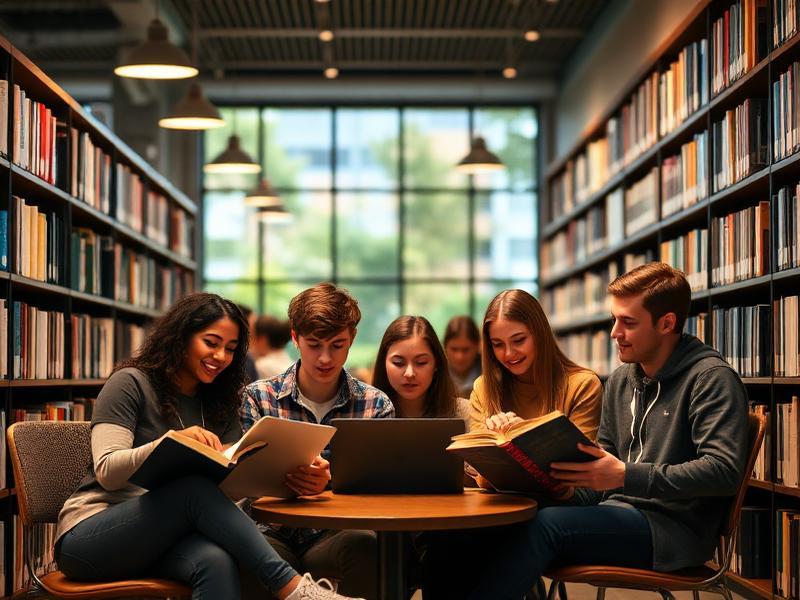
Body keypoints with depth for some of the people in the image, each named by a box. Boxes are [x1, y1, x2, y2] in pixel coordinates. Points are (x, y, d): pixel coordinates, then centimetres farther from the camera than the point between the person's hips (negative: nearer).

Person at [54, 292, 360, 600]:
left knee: (217, 561, -35)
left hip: (161, 538, 5)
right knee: (196, 488, -34)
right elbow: (106, 472, -14)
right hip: (88, 534, -4)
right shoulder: (130, 383, -4)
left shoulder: (219, 404, 14)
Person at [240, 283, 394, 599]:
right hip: (276, 533, -1)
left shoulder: (376, 406, 8)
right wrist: (284, 478, -24)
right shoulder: (258, 398, 6)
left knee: (368, 545, -34)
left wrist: (328, 484, -21)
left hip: (336, 534, 1)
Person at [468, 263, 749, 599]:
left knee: (547, 523, -28)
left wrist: (627, 476, -24)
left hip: (674, 527, -6)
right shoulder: (620, 381, 17)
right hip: (620, 516, 7)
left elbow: (724, 470, -18)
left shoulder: (711, 378, -6)